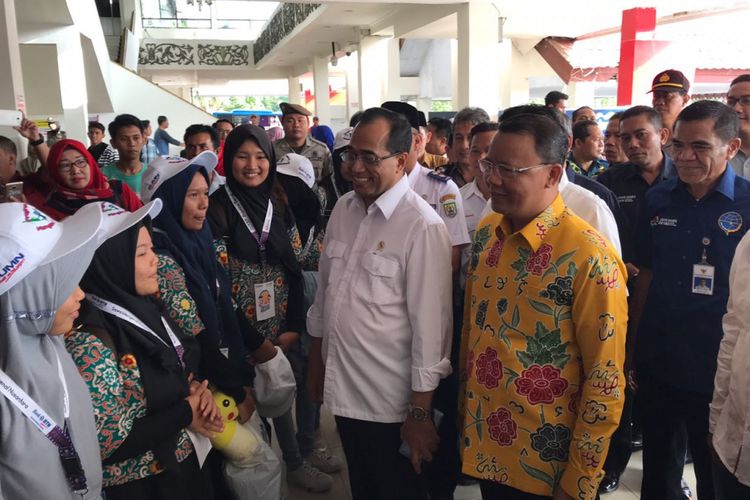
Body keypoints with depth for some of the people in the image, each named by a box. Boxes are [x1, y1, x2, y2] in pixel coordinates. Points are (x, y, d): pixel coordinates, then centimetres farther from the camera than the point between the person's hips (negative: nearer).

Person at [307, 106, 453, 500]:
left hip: (391, 400, -6)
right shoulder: (344, 208, 1)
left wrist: (420, 413, -14)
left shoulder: (422, 226, -20)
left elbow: (430, 324, -18)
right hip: (341, 387, 6)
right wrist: (316, 361, 15)